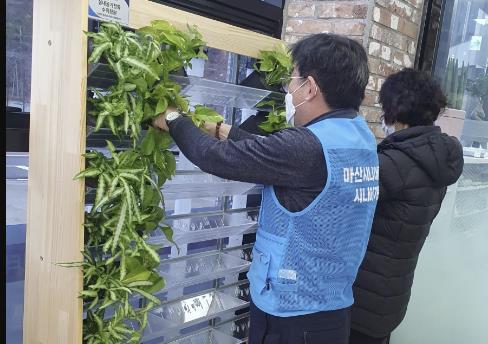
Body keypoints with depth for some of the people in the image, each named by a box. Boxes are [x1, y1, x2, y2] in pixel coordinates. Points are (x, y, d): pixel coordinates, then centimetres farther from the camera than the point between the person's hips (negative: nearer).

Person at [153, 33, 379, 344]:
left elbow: (216, 158, -19)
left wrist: (175, 120, -2)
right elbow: (270, 153, 8)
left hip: (291, 316, -8)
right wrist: (221, 129, 13)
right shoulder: (361, 136, 0)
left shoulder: (308, 146, -28)